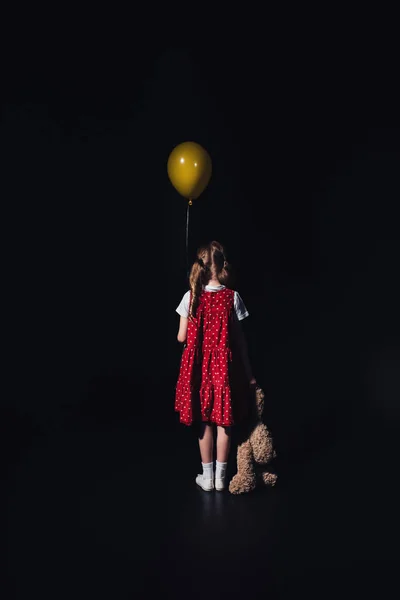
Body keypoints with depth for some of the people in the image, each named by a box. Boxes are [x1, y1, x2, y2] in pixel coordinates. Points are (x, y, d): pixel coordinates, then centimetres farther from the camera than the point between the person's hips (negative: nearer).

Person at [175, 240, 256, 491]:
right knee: (224, 421, 12)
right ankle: (221, 476, 22)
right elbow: (239, 340, -5)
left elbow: (181, 337, -3)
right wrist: (248, 373, 3)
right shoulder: (232, 297, -8)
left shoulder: (191, 297, -7)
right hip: (224, 367, -1)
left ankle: (207, 476, 23)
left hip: (199, 367, 1)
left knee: (205, 421, 13)